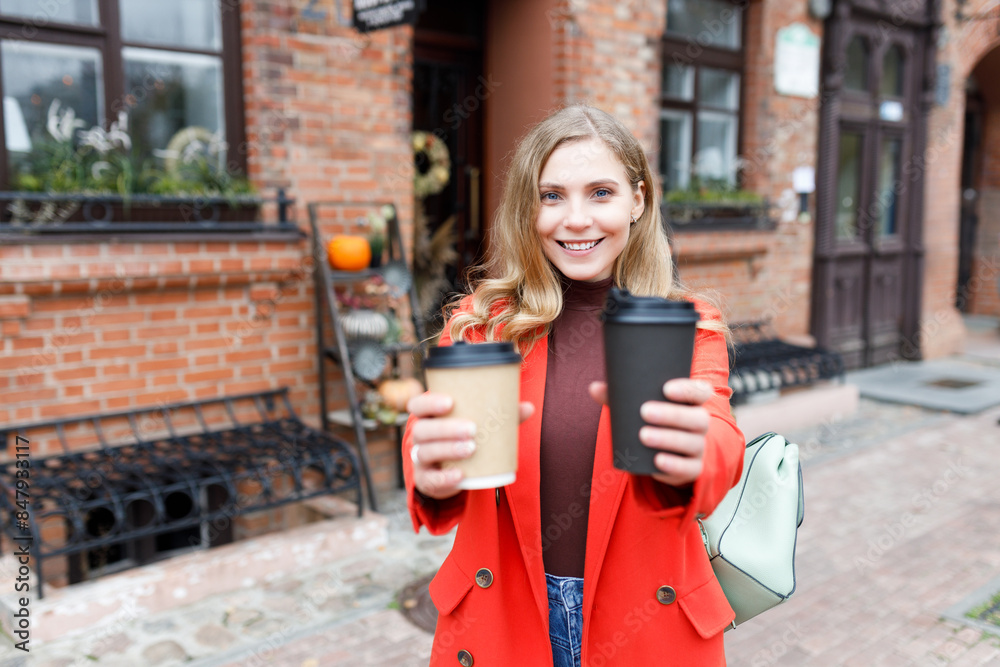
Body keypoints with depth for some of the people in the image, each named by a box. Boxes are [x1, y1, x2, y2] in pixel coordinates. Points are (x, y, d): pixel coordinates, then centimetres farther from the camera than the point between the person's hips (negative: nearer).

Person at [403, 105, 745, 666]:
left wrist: (684, 460, -45)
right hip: (500, 619, 1)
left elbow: (720, 447, -21)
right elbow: (435, 433, -19)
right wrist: (435, 475, -42)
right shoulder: (481, 321, -5)